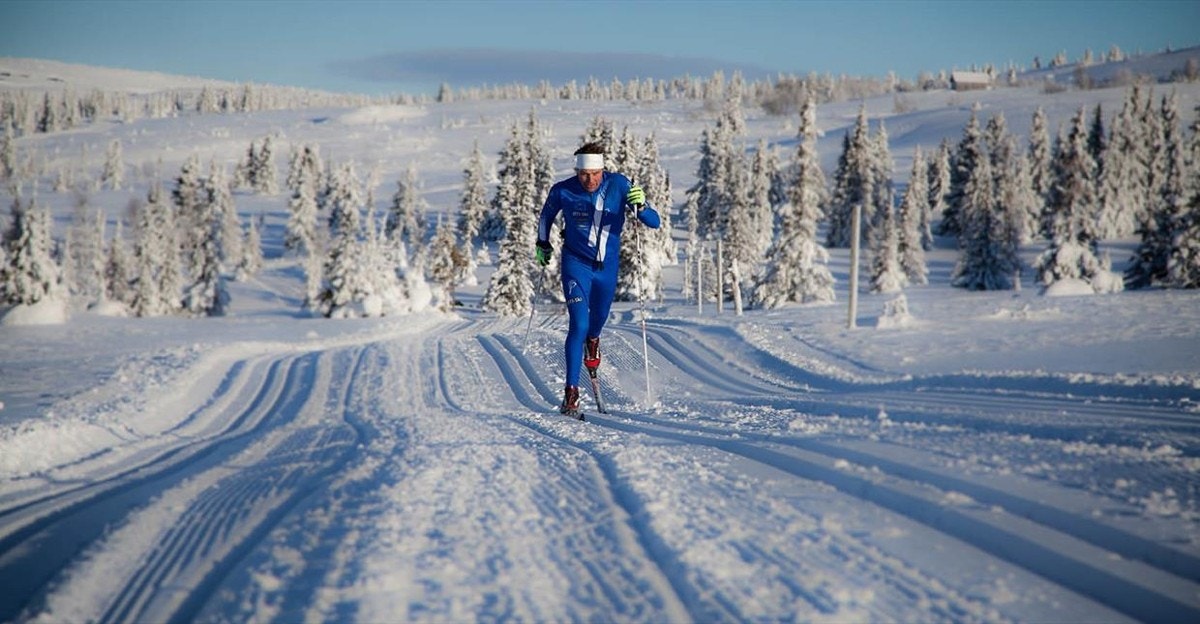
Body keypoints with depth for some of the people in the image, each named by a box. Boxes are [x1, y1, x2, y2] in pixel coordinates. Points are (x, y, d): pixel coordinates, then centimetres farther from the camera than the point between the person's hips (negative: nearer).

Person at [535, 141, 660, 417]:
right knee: (578, 324, -18)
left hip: (607, 266, 2)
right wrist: (542, 243, 10)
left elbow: (654, 222, -17)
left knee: (598, 318, 23)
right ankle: (571, 393, -16)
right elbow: (547, 214, 10)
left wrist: (640, 206, -35)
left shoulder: (619, 185, -16)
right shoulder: (562, 191, -15)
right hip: (576, 264, -2)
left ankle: (592, 341, 61)